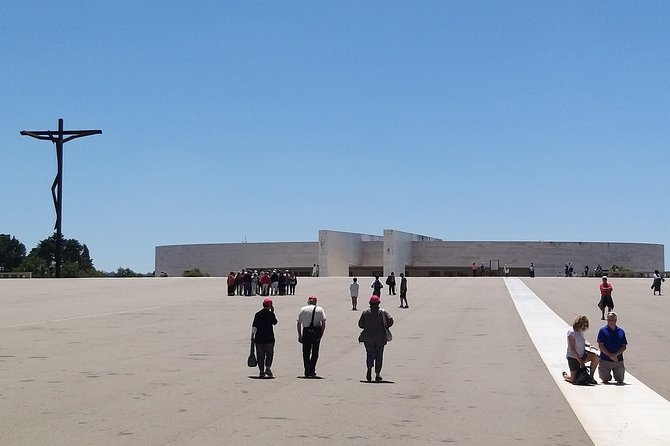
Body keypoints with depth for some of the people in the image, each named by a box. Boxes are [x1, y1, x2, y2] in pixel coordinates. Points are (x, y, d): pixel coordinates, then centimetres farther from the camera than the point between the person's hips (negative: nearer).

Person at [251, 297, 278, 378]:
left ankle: (261, 371, 7)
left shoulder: (257, 314, 1)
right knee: (269, 354, 9)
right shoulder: (271, 314, -7)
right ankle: (268, 368, -6)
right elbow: (275, 322, 11)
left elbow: (254, 326, 0)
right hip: (269, 338, -2)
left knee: (260, 355, 7)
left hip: (259, 338, 2)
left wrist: (252, 336, 8)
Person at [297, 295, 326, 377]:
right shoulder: (320, 309, 4)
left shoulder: (303, 309, 6)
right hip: (316, 332, 0)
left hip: (306, 332, 0)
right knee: (315, 353, 11)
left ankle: (307, 371, -2)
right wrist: (321, 334, -3)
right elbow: (323, 322, -5)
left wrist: (299, 335, 8)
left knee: (306, 352, 6)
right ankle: (312, 371, 11)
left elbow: (298, 323, 4)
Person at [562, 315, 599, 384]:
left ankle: (591, 377, -8)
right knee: (573, 379, -4)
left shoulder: (581, 331, 4)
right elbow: (572, 349, -21)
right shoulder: (571, 333, -20)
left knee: (595, 357, -21)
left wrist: (589, 345, -6)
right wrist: (580, 361, -21)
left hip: (582, 355, 7)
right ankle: (565, 375, 33)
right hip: (573, 357, -7)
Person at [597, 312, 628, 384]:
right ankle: (608, 375, 36)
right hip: (605, 360, -2)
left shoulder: (621, 331, 6)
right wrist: (610, 355, -15)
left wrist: (615, 354, -13)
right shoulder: (603, 331, -2)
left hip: (618, 360, 2)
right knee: (605, 380, 0)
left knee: (620, 381, 3)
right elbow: (600, 346, -7)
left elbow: (624, 347, 3)